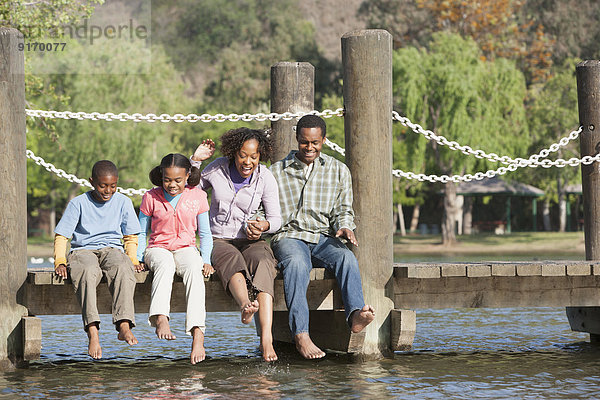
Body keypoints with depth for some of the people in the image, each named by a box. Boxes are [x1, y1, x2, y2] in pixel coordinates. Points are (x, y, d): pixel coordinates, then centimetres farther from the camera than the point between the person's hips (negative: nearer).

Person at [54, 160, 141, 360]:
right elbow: (61, 236, 3)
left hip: (112, 249, 2)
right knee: (88, 272, -39)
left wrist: (132, 258, -2)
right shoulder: (78, 204, 1)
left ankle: (124, 325, -48)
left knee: (123, 269, -36)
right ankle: (92, 332, -49)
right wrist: (60, 261, -13)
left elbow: (130, 237, 16)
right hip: (83, 251, -2)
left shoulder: (123, 202, 8)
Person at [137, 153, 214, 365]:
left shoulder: (197, 196, 4)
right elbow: (141, 232, 12)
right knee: (165, 264, -39)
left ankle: (198, 334, -48)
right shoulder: (151, 198, 2)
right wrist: (137, 258, -2)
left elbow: (205, 234, 11)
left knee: (194, 269, -36)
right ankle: (161, 318, -57)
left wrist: (206, 260, -2)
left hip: (186, 249, 0)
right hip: (157, 249, 0)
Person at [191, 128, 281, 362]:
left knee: (263, 263, -35)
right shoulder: (217, 169, 2)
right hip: (219, 241, 0)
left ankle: (266, 337, -52)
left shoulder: (265, 178, 1)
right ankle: (245, 305, -70)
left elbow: (276, 219, 2)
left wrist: (264, 225, -21)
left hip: (250, 241, 0)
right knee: (233, 260, -37)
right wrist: (195, 160, 2)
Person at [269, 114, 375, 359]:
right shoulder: (277, 171, 13)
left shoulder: (339, 171, 16)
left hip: (323, 238, 2)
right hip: (289, 237, -2)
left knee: (346, 257, -33)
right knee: (296, 263, -37)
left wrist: (344, 227, -11)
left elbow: (343, 210, 13)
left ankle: (355, 315, -57)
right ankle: (301, 335, -48)